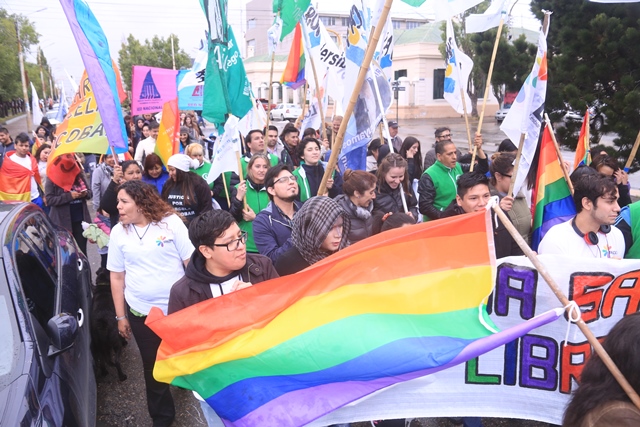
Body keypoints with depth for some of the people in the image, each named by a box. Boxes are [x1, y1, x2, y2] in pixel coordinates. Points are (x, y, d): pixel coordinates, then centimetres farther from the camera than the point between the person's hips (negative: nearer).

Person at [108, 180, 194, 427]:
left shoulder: (170, 222, -8)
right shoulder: (118, 232, 1)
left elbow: (192, 263, -6)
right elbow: (117, 277, 6)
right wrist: (121, 316, 6)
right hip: (141, 312, 3)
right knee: (153, 367, 15)